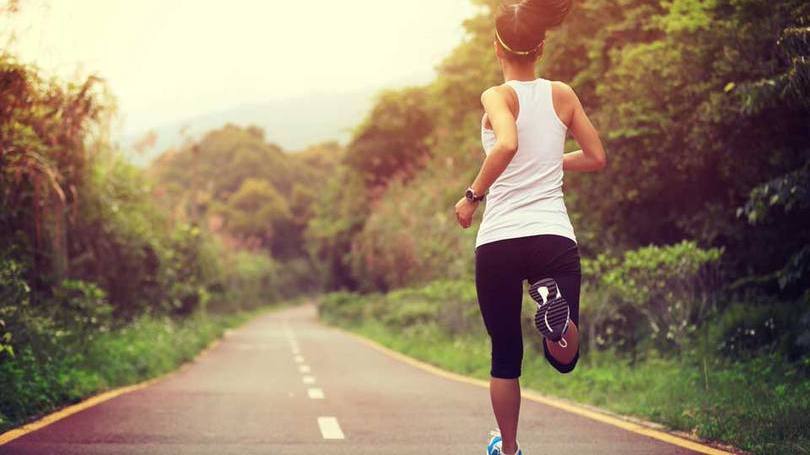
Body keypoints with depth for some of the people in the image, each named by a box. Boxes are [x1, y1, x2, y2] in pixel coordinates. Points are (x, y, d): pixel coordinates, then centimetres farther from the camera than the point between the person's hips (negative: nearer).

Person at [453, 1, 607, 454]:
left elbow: (507, 145, -24)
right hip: (554, 237, 2)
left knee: (506, 355, 15)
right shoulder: (563, 95, 8)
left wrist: (472, 195, -12)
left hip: (498, 241, -2)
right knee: (565, 358, 4)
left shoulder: (498, 97, -3)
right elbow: (597, 158, 15)